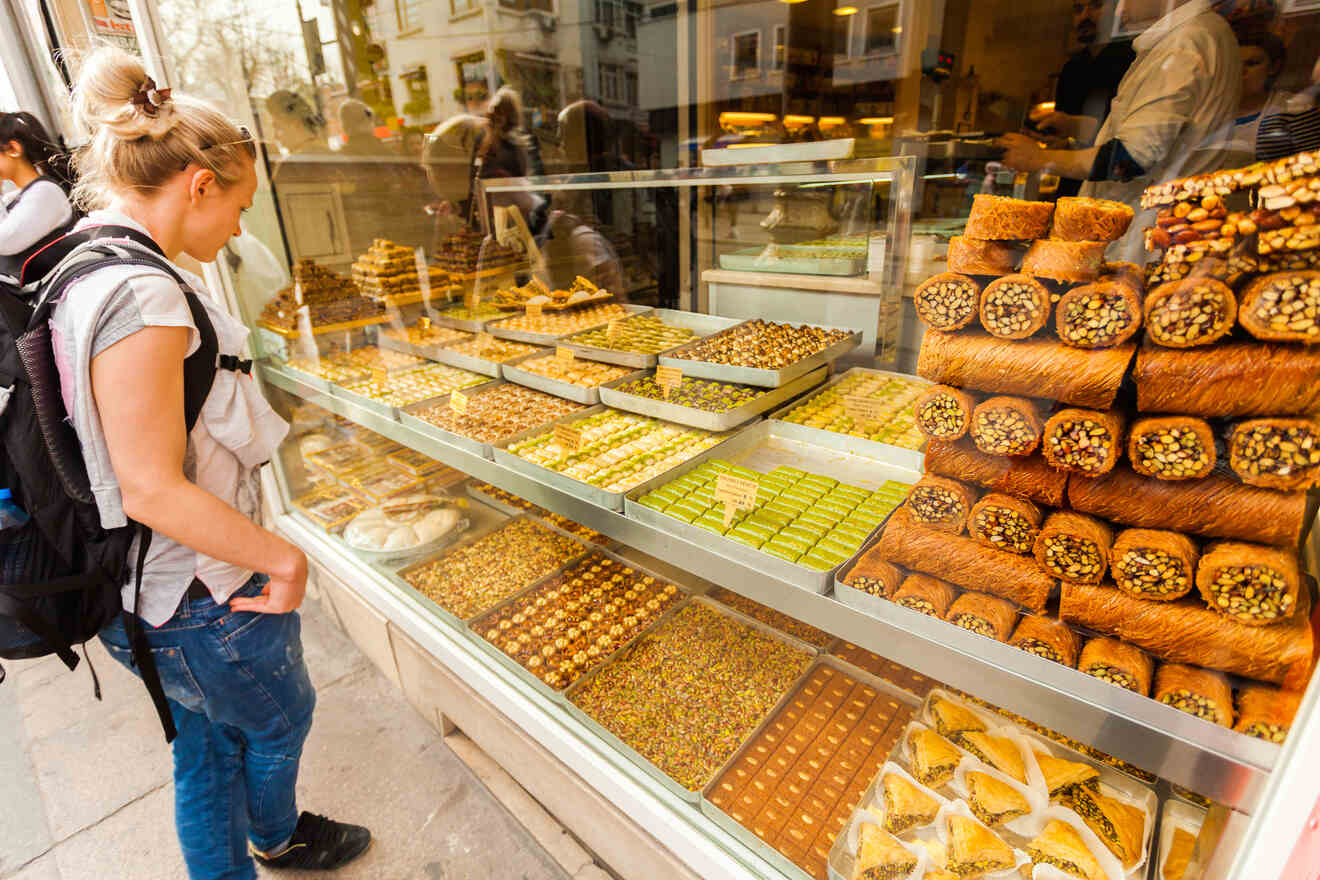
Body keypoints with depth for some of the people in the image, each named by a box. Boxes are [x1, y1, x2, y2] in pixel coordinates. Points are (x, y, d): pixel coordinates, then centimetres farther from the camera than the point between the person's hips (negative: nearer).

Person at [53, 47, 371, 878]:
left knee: (205, 747, 26)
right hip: (203, 596, -8)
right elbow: (152, 490, -28)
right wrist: (281, 556, -18)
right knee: (278, 719, 22)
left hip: (145, 589, 8)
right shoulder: (140, 294, -27)